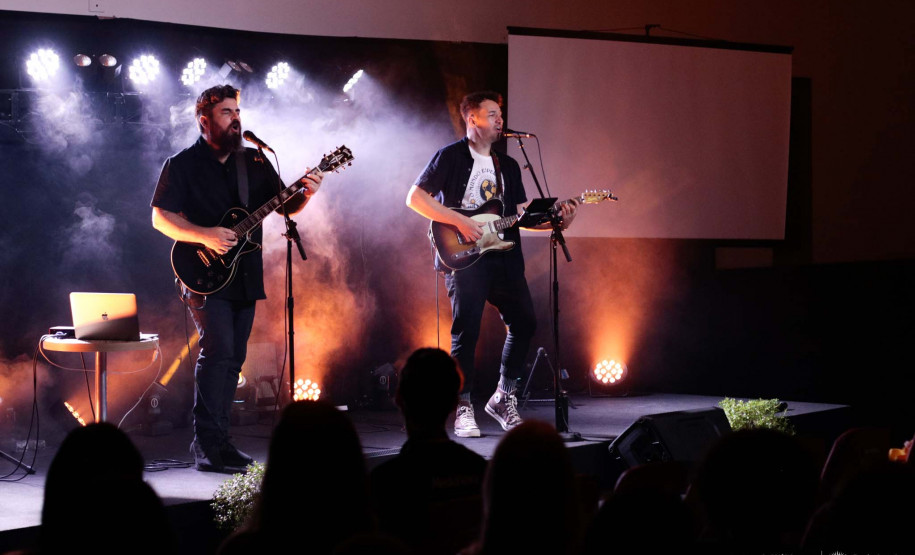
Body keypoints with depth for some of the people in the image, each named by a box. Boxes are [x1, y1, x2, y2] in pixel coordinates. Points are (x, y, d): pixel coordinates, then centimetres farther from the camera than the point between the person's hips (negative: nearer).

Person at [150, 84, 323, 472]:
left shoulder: (254, 163, 12)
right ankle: (207, 446, -18)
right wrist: (204, 235, -21)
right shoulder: (183, 165, -3)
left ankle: (216, 442, 14)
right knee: (218, 350, -18)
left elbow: (285, 207, 12)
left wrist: (304, 195, -10)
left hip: (245, 276, 6)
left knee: (233, 358, 7)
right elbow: (160, 217, -8)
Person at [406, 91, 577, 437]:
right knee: (466, 330, -12)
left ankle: (503, 397, 14)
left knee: (524, 323, -1)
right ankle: (463, 409, -3)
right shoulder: (451, 156, 0)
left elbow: (522, 214, 19)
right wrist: (460, 221, -14)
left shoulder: (508, 166, 20)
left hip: (503, 255, 6)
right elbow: (415, 197, -6)